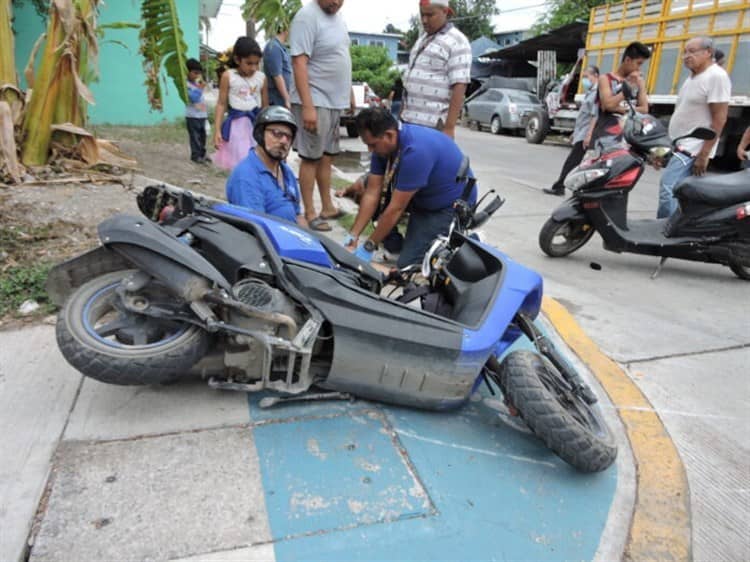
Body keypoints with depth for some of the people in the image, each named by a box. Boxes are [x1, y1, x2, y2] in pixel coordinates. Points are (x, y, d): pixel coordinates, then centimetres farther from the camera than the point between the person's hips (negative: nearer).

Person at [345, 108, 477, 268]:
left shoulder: (415, 151, -33)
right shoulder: (383, 143, -9)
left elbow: (396, 208, -28)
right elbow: (372, 193, -8)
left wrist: (368, 248, -21)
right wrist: (352, 237, -12)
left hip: (451, 206, -8)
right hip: (423, 197, 9)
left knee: (407, 264, -14)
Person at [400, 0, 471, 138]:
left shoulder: (456, 42, -7)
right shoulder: (423, 39, 18)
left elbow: (459, 87, -15)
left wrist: (449, 127, -21)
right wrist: (403, 114, 17)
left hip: (433, 125, -8)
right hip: (409, 121, 8)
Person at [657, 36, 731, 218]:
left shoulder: (716, 76, -10)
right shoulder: (691, 77, 17)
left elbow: (719, 119, -15)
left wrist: (704, 154, -20)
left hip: (692, 150, -9)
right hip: (678, 147, 9)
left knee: (668, 192, -20)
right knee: (678, 194, 10)